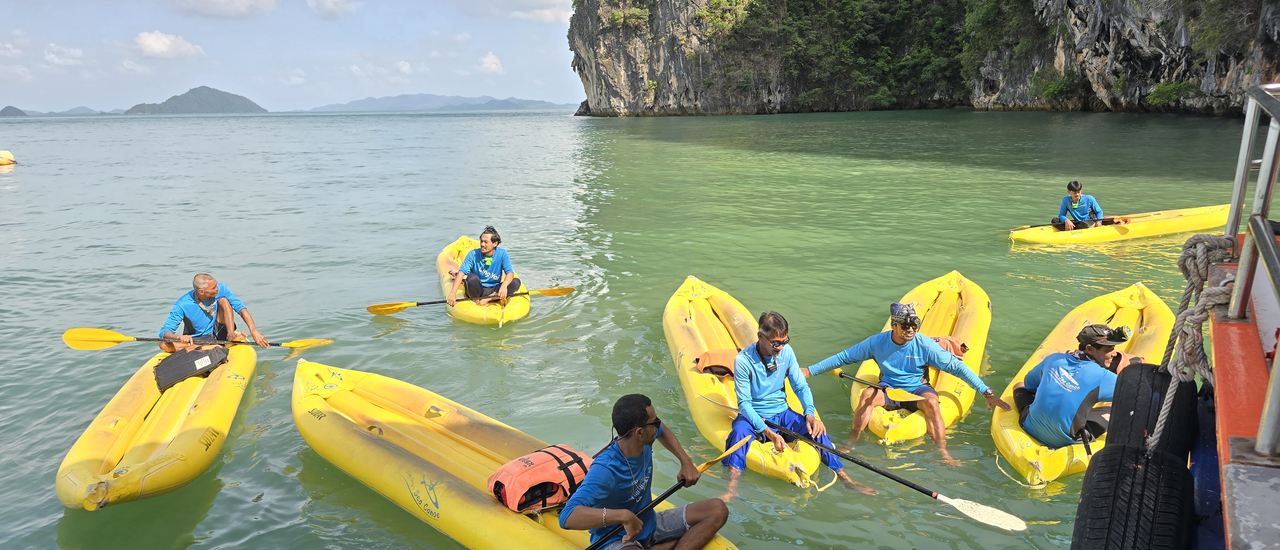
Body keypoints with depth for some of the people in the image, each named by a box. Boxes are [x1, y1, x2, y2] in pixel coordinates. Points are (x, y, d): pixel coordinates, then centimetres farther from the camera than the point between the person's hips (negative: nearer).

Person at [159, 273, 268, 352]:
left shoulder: (220, 289, -13)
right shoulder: (182, 306, -20)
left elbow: (241, 308, -15)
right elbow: (165, 332, -19)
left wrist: (254, 332, -30)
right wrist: (179, 337, -44)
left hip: (218, 334, 1)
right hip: (197, 340, -1)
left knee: (223, 300, -18)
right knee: (164, 344, -28)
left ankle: (231, 336, -32)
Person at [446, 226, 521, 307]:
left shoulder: (502, 253, -5)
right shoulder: (473, 254, -8)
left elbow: (510, 272, -12)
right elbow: (462, 272, -18)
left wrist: (504, 285, -36)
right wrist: (453, 293, -33)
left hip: (494, 291, 2)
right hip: (477, 290, -2)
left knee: (516, 282, -23)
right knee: (472, 277, -34)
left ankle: (487, 299, -22)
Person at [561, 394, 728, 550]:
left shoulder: (644, 443, -7)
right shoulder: (605, 470, -30)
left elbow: (662, 431, 20)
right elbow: (567, 517, -43)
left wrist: (686, 462, 8)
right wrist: (624, 515, -48)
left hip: (650, 525, 9)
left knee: (718, 509, -5)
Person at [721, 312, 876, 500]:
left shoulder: (787, 352, -5)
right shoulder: (743, 360, -18)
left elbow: (801, 387, 3)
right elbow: (744, 403, -18)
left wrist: (810, 414, -17)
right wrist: (768, 432, -30)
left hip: (782, 413, 4)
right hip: (754, 416, -4)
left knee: (816, 429, -20)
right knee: (740, 431, -36)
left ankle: (845, 479, -9)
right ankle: (732, 487, -40)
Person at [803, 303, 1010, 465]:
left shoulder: (925, 345, -11)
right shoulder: (876, 343, -7)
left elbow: (957, 367, -8)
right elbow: (843, 357, 0)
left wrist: (987, 392, -11)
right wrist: (810, 371, -2)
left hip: (917, 390, -1)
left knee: (931, 400, -34)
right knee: (868, 394, -31)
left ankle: (943, 453, -27)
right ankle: (850, 445, -24)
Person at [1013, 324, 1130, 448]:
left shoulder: (1053, 359, -1)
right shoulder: (1102, 378, -14)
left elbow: (1029, 383, 14)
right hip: (1064, 442, -3)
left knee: (1020, 385, 29)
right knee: (1112, 410, 15)